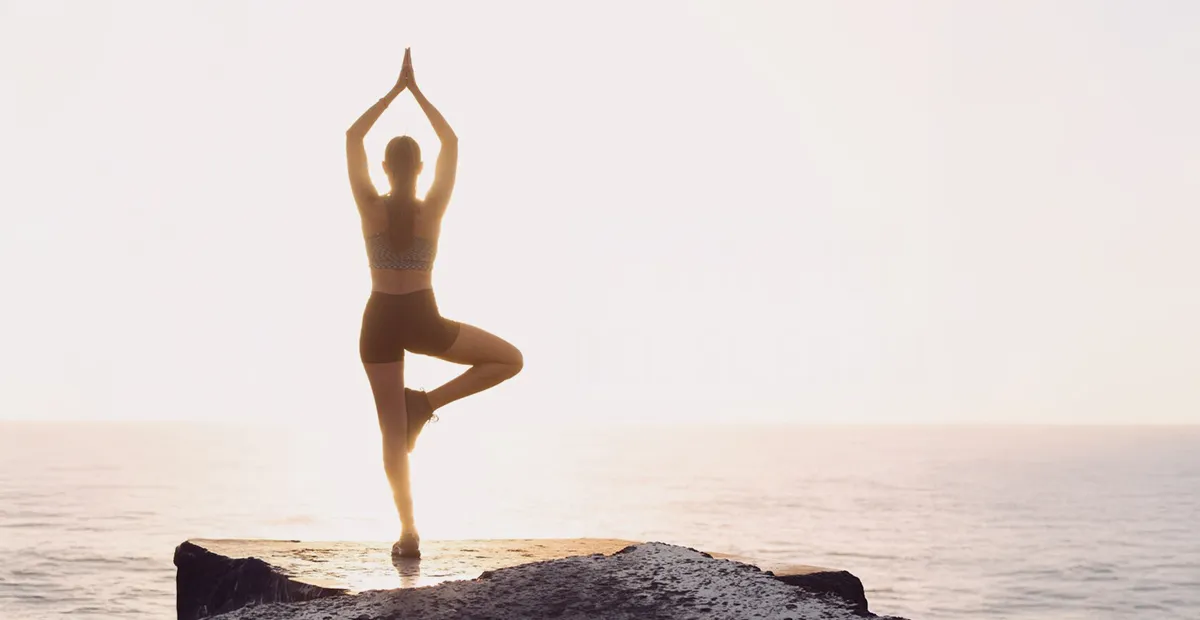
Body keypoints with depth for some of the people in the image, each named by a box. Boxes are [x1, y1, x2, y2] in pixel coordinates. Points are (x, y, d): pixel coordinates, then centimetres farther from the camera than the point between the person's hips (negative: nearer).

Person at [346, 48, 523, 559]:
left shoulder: (370, 206, -8)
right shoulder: (432, 209, -10)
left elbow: (352, 137, 1)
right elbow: (451, 142, 2)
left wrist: (395, 89, 4)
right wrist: (416, 91, 6)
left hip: (380, 321, 2)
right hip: (422, 321, -2)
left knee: (392, 431, 7)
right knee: (510, 359, 16)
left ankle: (408, 532, 3)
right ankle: (429, 402, 1)